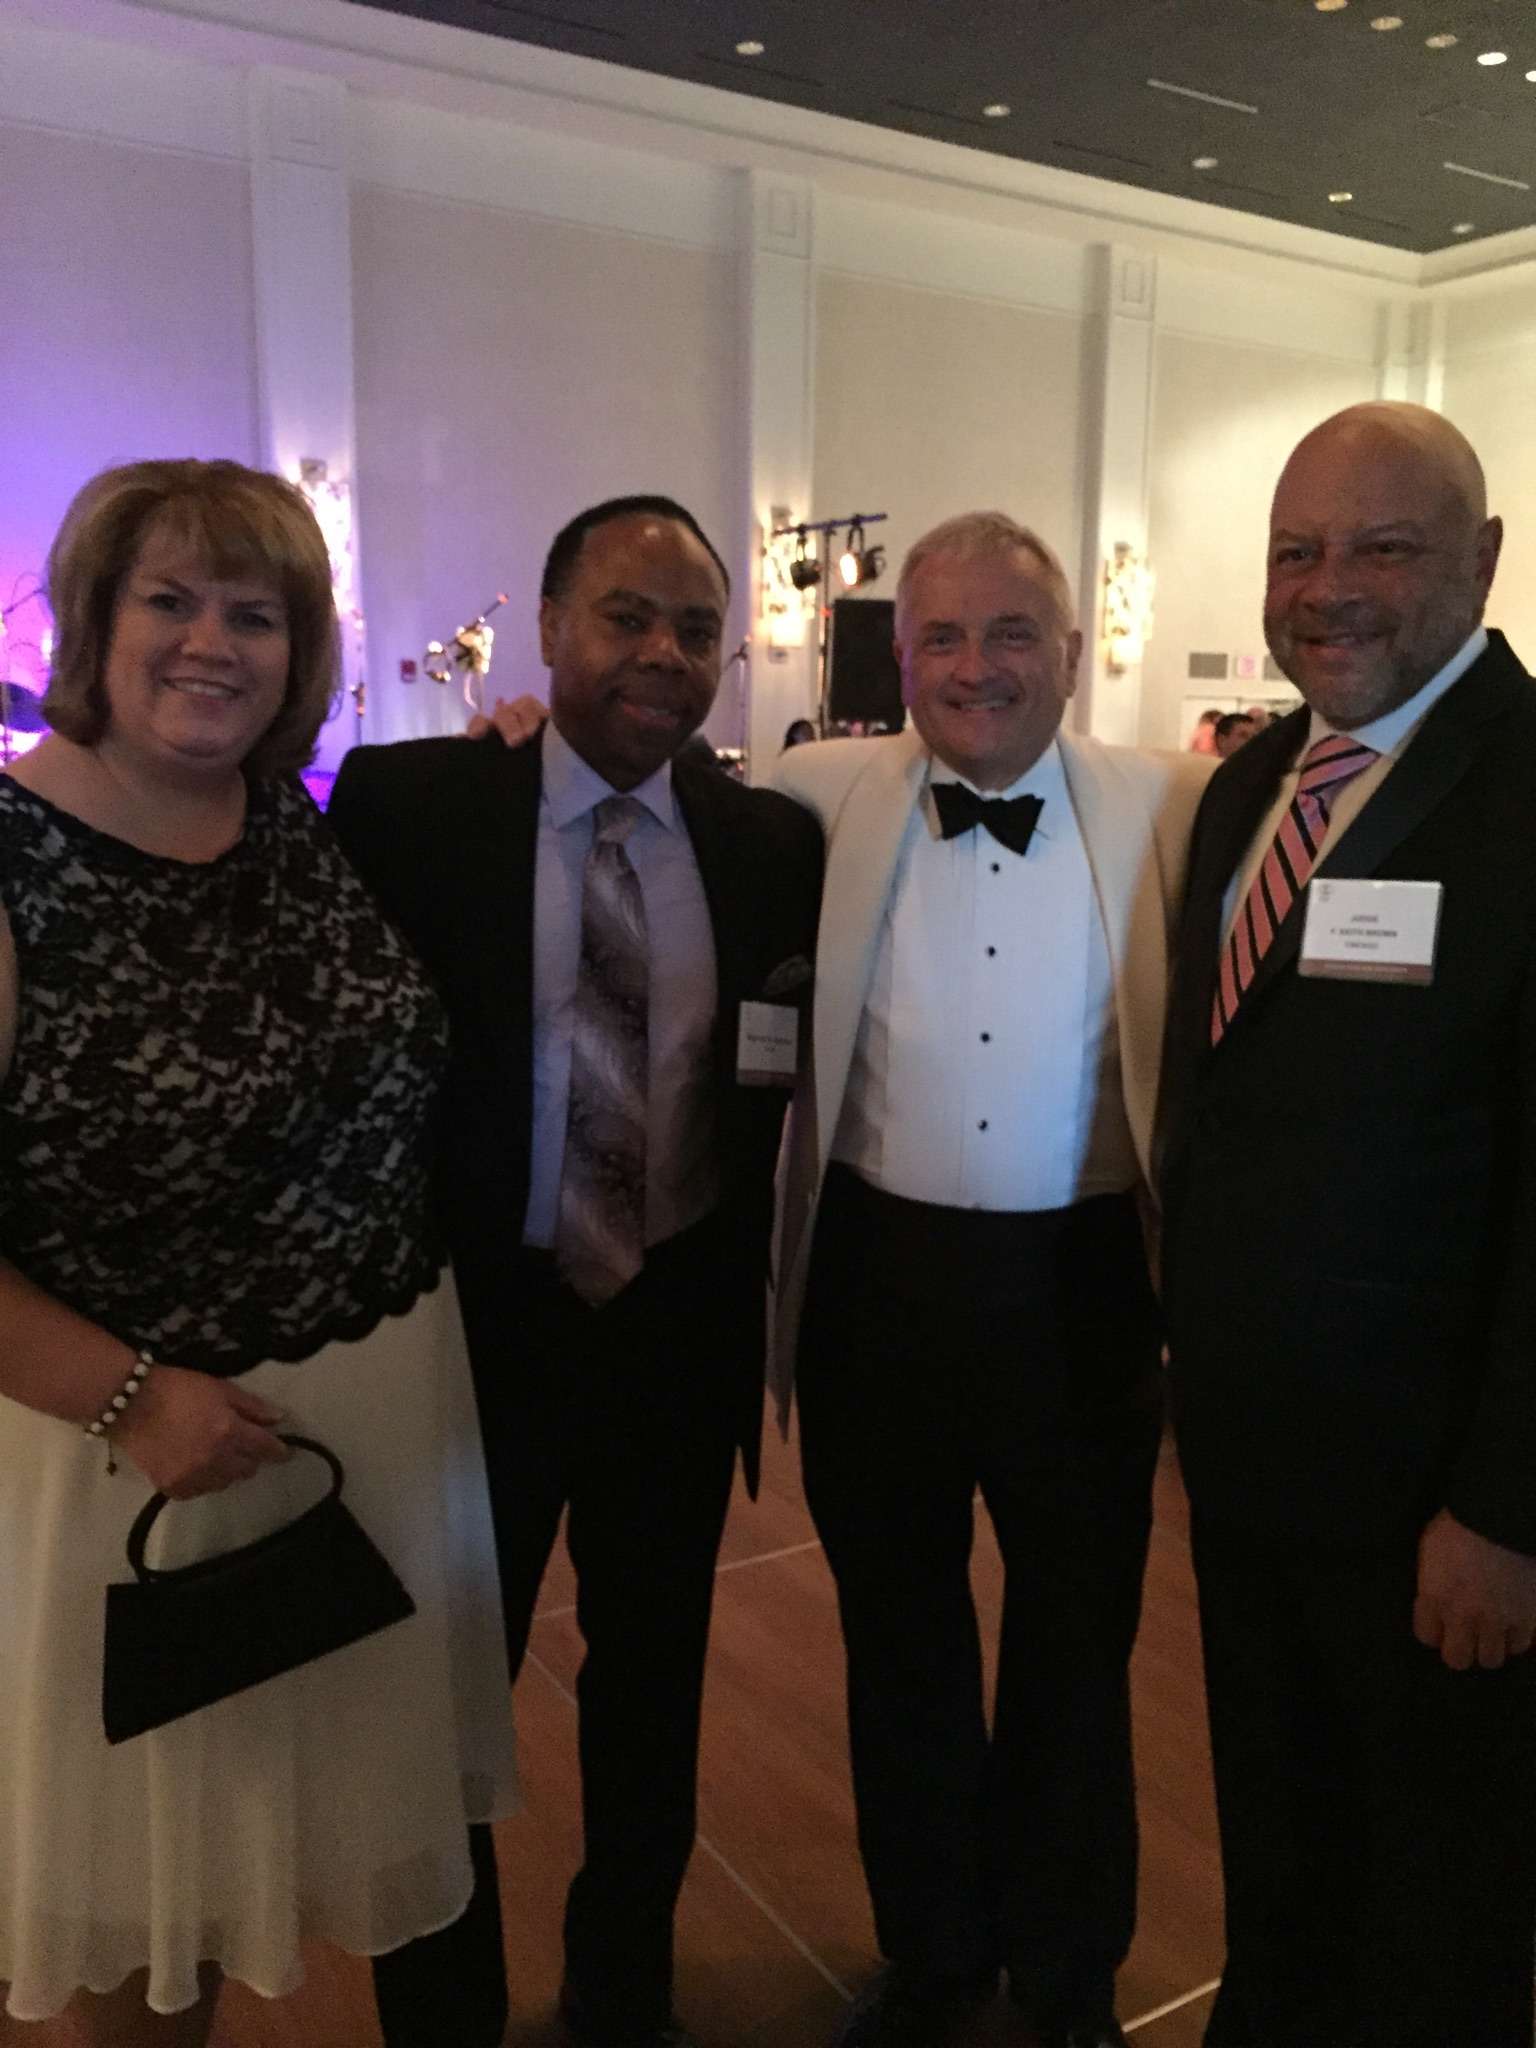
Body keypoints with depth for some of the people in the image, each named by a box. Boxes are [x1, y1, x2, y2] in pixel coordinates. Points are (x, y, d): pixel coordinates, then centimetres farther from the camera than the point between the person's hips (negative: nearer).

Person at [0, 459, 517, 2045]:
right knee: (143, 1900, 16)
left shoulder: (309, 823, -1)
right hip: (148, 1443, -5)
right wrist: (129, 1395, -21)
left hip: (390, 1409, 5)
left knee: (351, 1793, 25)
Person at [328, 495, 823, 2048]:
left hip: (682, 1324, 3)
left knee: (653, 1679, 22)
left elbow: (790, 1073, 6)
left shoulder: (772, 841, -2)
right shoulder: (401, 800, -9)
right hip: (474, 1318, -2)